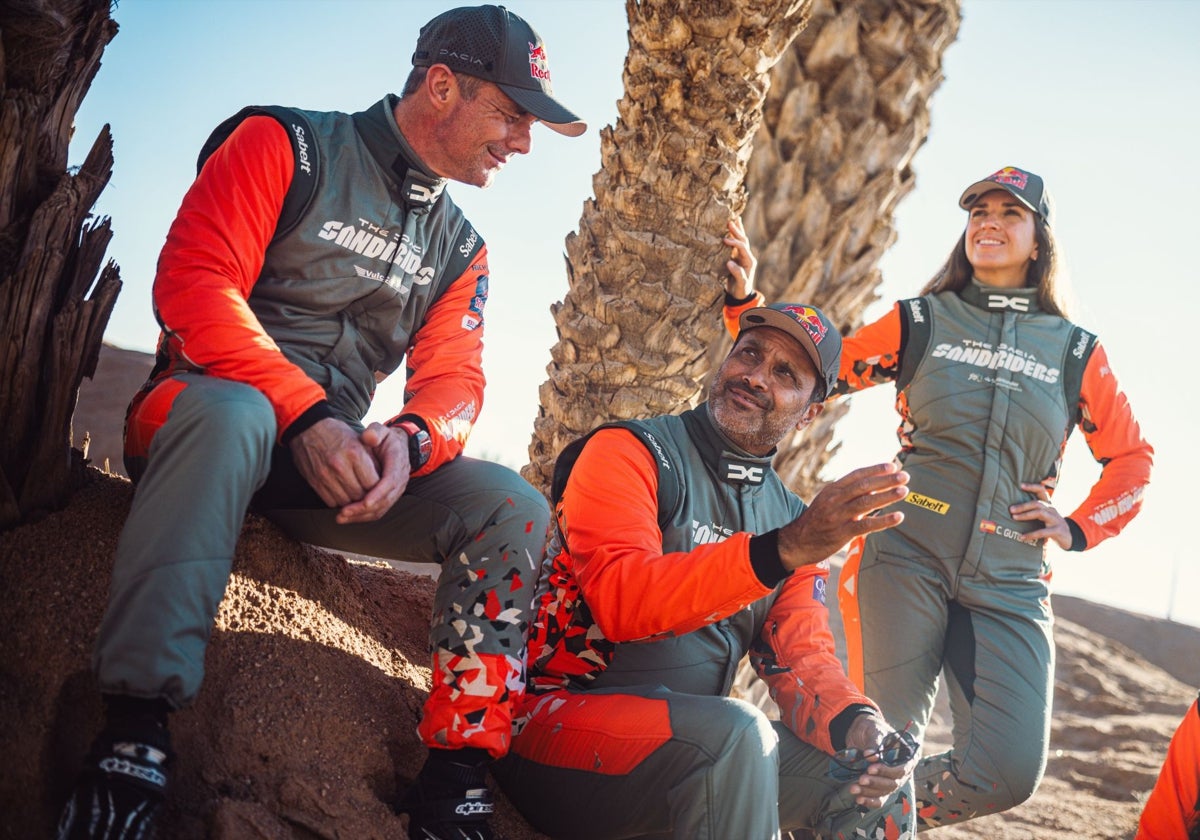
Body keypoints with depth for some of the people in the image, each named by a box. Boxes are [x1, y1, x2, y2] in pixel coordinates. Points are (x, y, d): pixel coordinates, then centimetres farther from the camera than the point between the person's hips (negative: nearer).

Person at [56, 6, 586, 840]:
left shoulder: (462, 249, 17)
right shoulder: (286, 145, -1)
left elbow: (454, 376, 7)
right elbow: (193, 280, -14)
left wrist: (409, 438, -20)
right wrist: (304, 413, -26)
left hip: (336, 459, 5)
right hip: (203, 416, -5)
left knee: (515, 509, -16)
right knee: (231, 411, -42)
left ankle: (458, 769, -16)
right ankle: (134, 734, -41)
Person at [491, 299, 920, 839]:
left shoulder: (794, 517, 12)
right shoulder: (630, 451, -8)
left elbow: (801, 658, 6)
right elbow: (619, 600, -25)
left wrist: (852, 720, -18)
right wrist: (783, 549, -35)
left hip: (688, 744, 6)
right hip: (562, 713, -6)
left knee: (875, 778, -5)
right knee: (736, 733, -32)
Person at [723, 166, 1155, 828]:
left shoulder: (1076, 352, 12)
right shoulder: (920, 322, 10)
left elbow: (1131, 457, 21)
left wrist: (1078, 528, 8)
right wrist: (744, 301, -3)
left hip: (1010, 582, 2)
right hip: (905, 559, -1)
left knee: (1010, 772, -11)